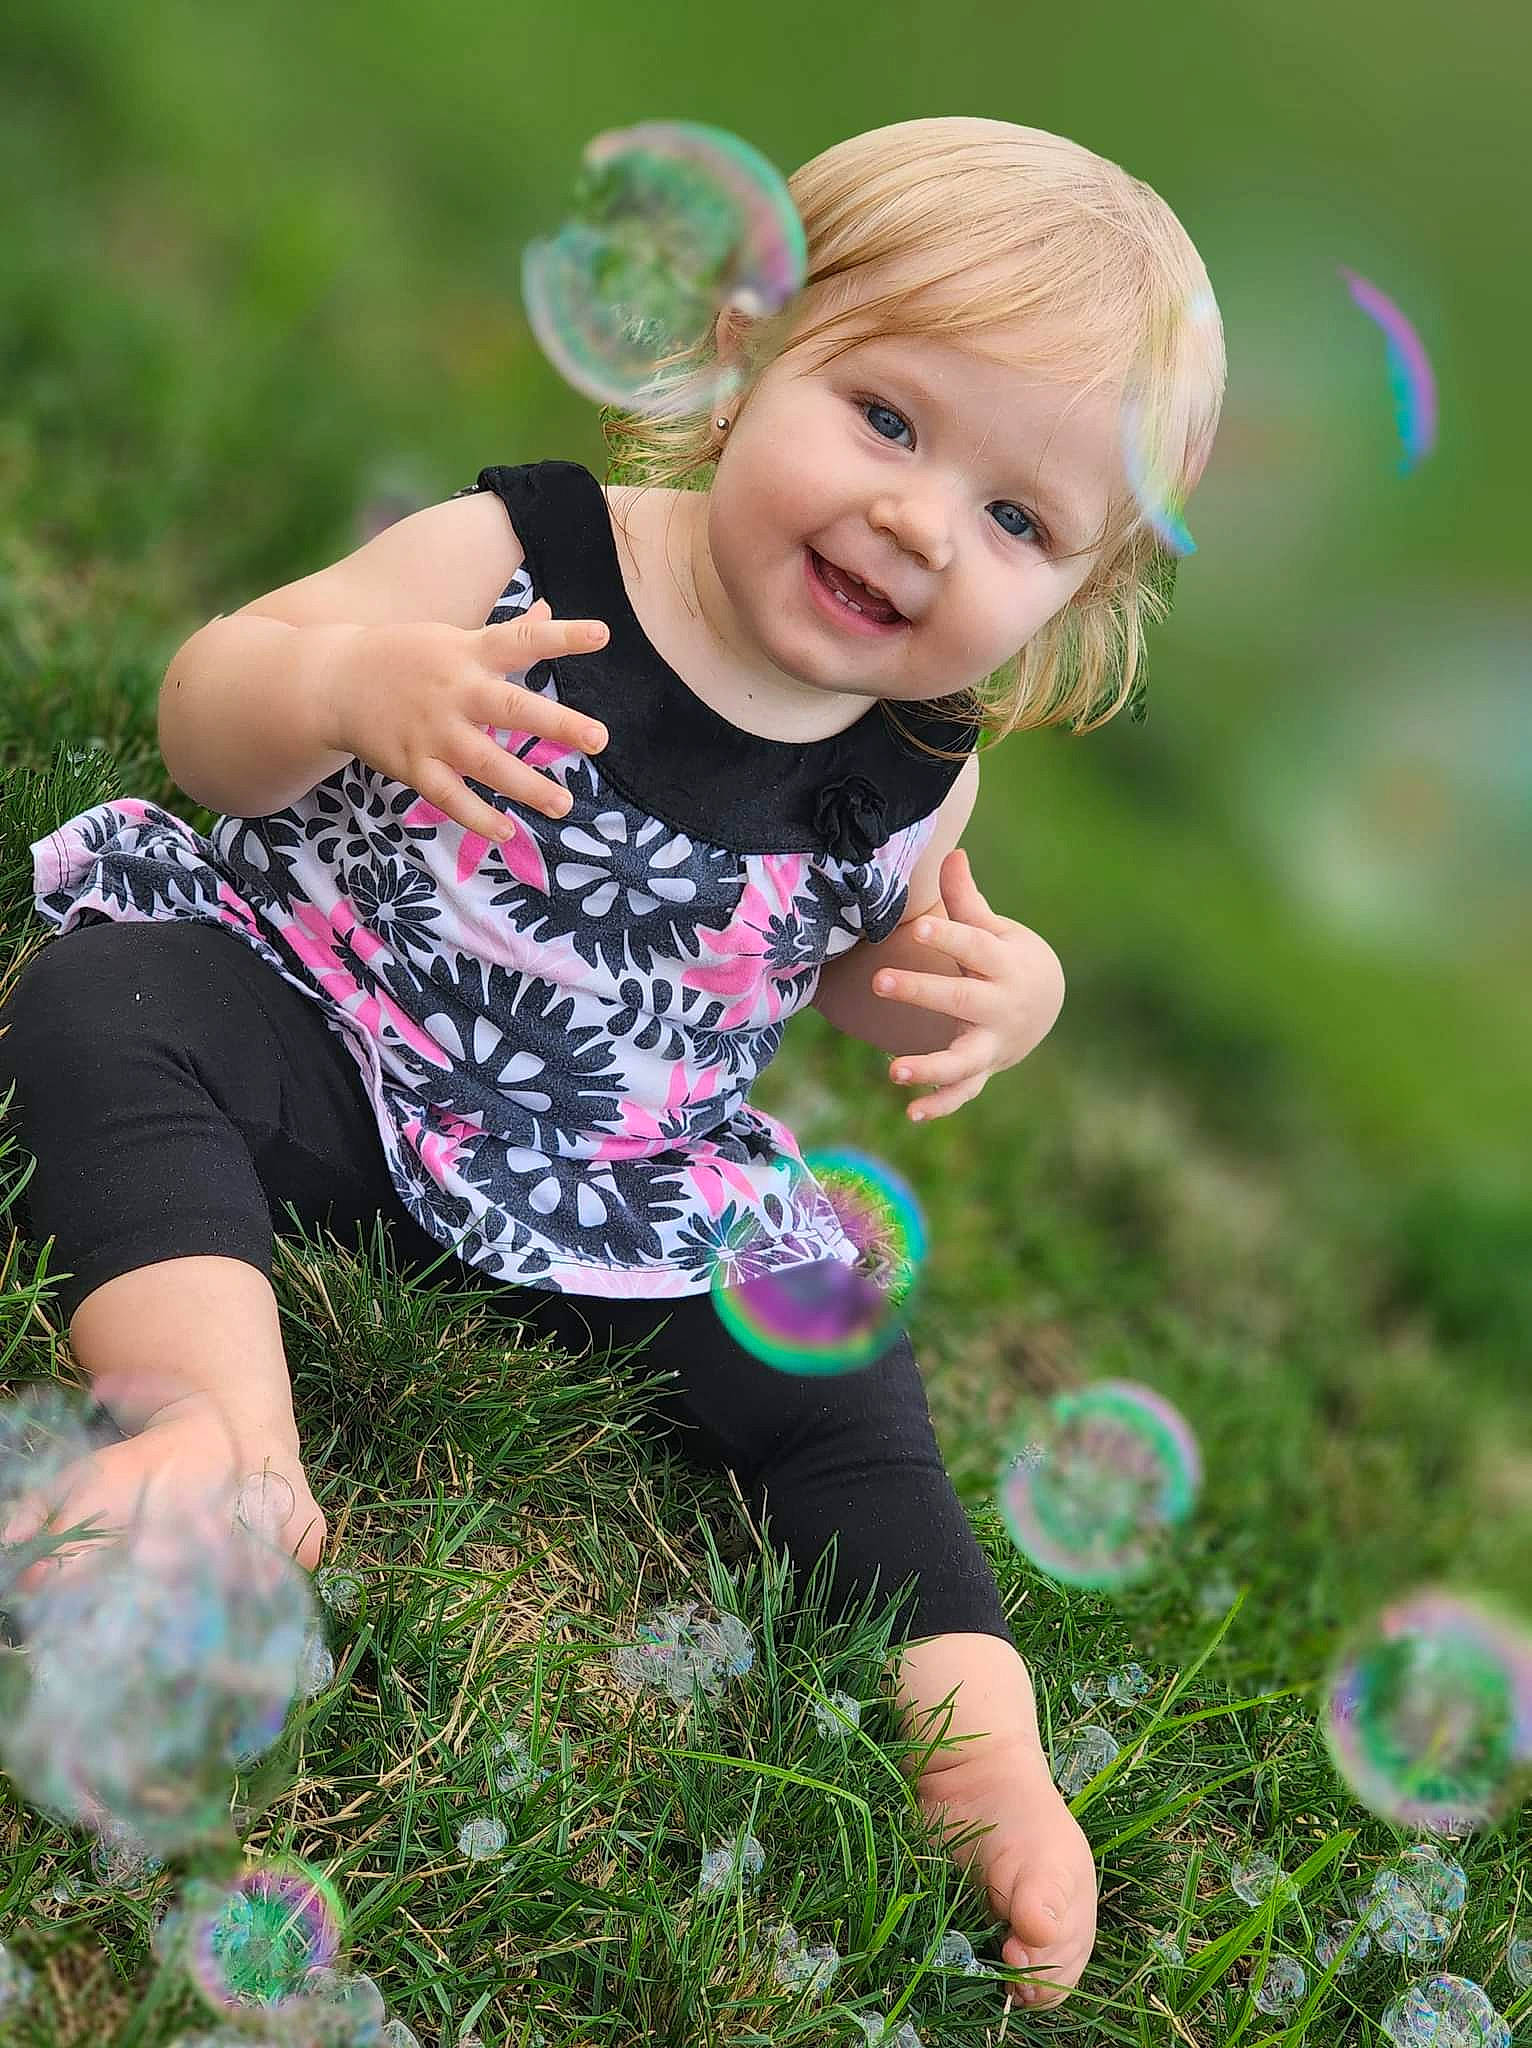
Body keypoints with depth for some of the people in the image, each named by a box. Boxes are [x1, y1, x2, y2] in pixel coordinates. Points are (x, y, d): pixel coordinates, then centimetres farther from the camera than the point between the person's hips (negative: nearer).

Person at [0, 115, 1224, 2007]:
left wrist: (996, 986, -9)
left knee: (835, 1379, -8)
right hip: (322, 1020, -2)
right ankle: (229, 1428, -45)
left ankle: (982, 1747, 4)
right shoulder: (516, 560, -17)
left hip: (627, 1190, 3)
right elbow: (203, 729, -15)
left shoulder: (919, 771, -5)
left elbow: (854, 959, 15)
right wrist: (348, 676, -40)